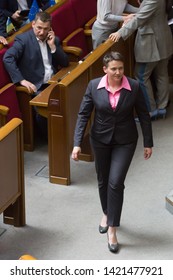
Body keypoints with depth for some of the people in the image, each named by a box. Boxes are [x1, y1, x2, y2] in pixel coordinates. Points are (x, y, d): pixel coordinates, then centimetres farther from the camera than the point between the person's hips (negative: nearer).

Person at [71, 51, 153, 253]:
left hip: (125, 141, -2)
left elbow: (143, 115, -4)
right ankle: (107, 213, 44)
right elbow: (83, 115, -8)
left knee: (116, 182, -10)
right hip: (100, 139, 2)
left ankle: (112, 229, -1)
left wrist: (148, 143, -1)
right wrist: (77, 143, -13)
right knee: (103, 181, 17)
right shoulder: (94, 86, -13)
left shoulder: (134, 87, -15)